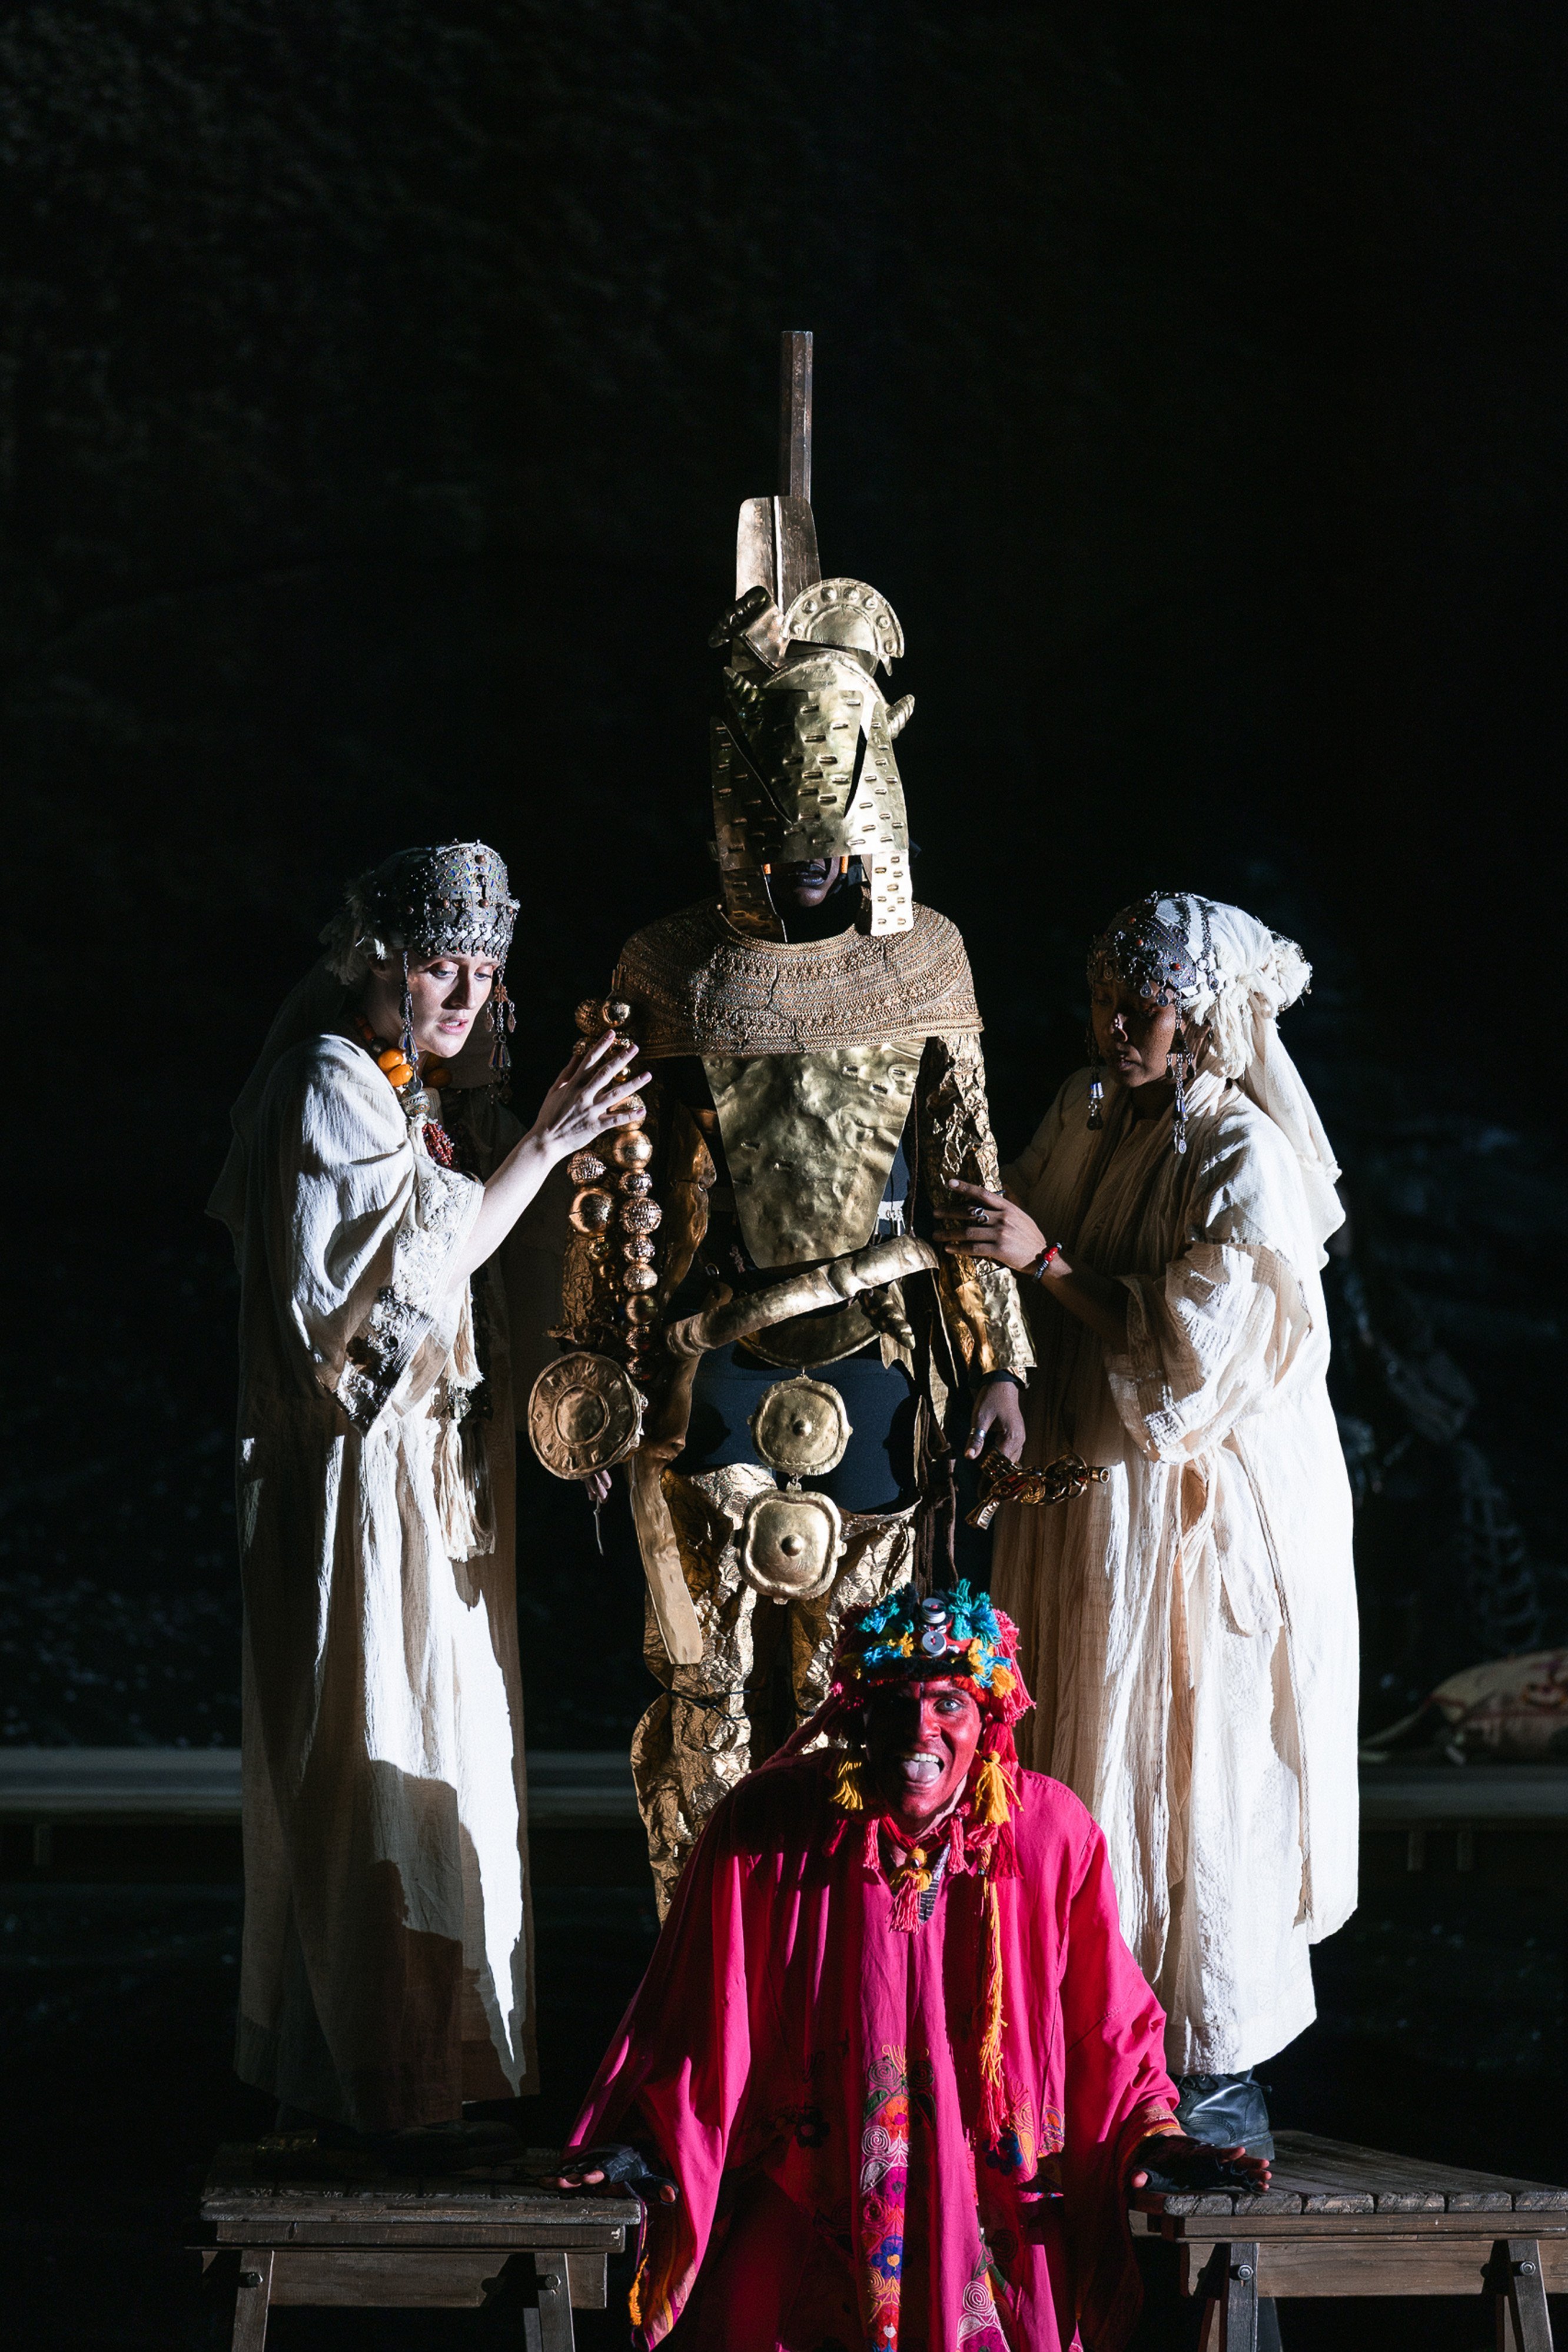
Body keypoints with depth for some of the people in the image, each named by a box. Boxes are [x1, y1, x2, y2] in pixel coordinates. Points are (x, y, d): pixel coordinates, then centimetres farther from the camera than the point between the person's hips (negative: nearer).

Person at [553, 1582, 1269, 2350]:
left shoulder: (1052, 1831, -2)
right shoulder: (764, 1827, -5)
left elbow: (1108, 2023, 8)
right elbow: (707, 2011, 3)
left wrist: (1150, 2134, -4)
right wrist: (652, 2140, -8)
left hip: (1002, 2190, 0)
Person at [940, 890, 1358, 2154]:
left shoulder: (1245, 1163, -17)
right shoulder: (1086, 1116, 5)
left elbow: (1192, 1355, -21)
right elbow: (1028, 1302, 17)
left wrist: (1045, 1260, -23)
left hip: (1203, 1516, -7)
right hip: (1085, 1497, 7)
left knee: (1200, 1779, 0)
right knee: (1085, 1765, 11)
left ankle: (1221, 2078, 11)